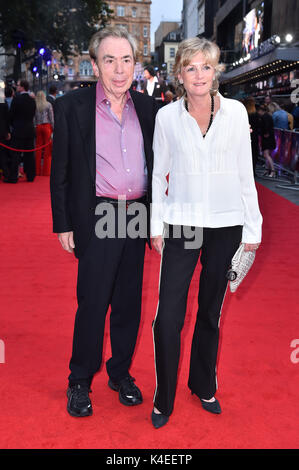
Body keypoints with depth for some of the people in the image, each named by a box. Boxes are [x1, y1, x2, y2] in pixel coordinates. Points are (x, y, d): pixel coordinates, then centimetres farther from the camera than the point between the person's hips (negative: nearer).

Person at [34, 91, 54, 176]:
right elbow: (51, 118, -2)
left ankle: (37, 171, 9)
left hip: (38, 127, 3)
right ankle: (46, 171, -1)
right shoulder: (48, 105, -2)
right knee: (48, 149, 0)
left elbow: (33, 118, 3)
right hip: (47, 126, -3)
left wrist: (34, 127, 10)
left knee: (38, 149, 7)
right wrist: (53, 128, 2)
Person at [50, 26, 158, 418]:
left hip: (137, 219, 4)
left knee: (129, 302, 13)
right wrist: (63, 224, -4)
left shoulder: (149, 108, 7)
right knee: (92, 304, 3)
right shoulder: (72, 107, -3)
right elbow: (61, 172, -1)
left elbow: (156, 165, 12)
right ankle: (80, 382, 24)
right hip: (98, 221, -3)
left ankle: (121, 373, 32)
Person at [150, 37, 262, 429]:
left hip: (226, 224, 1)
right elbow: (159, 173, 5)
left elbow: (245, 173, 3)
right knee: (168, 316, -4)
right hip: (181, 223, -1)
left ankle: (204, 386, 35)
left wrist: (253, 227, 3)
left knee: (211, 311, 14)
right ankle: (164, 399, 16)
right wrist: (156, 226, 2)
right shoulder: (167, 116, 0)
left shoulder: (236, 112, 1)